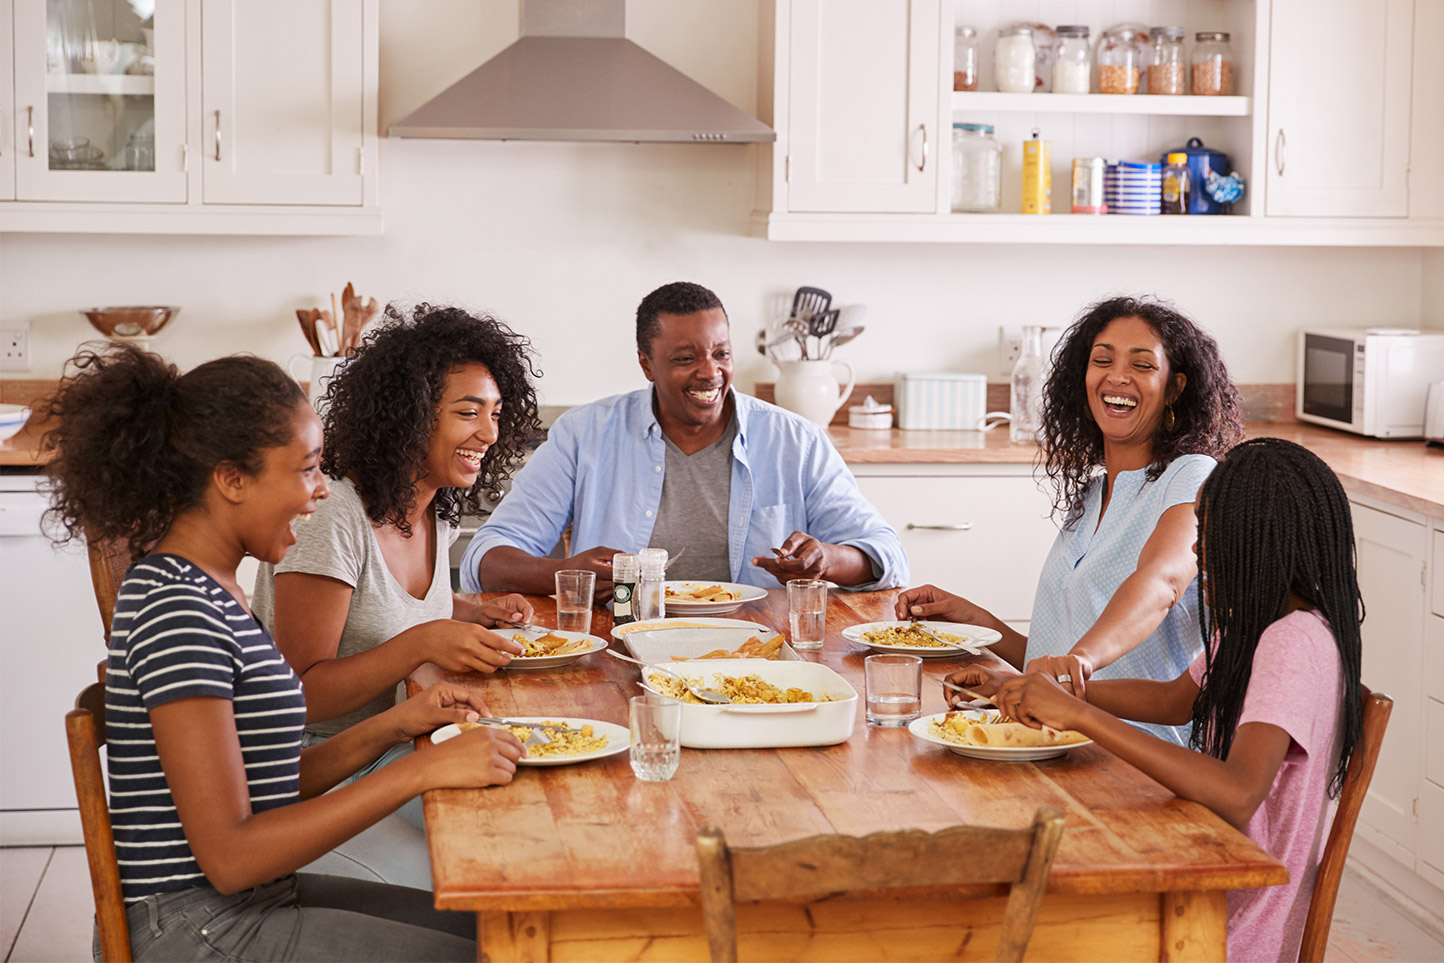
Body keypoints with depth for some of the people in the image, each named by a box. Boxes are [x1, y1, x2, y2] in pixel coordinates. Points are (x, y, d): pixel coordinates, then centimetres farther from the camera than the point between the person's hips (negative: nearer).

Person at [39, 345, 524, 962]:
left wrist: (393, 726, 1)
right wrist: (422, 770, -24)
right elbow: (231, 854, -24)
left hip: (250, 905, 10)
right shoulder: (176, 611, -21)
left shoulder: (202, 588, 10)